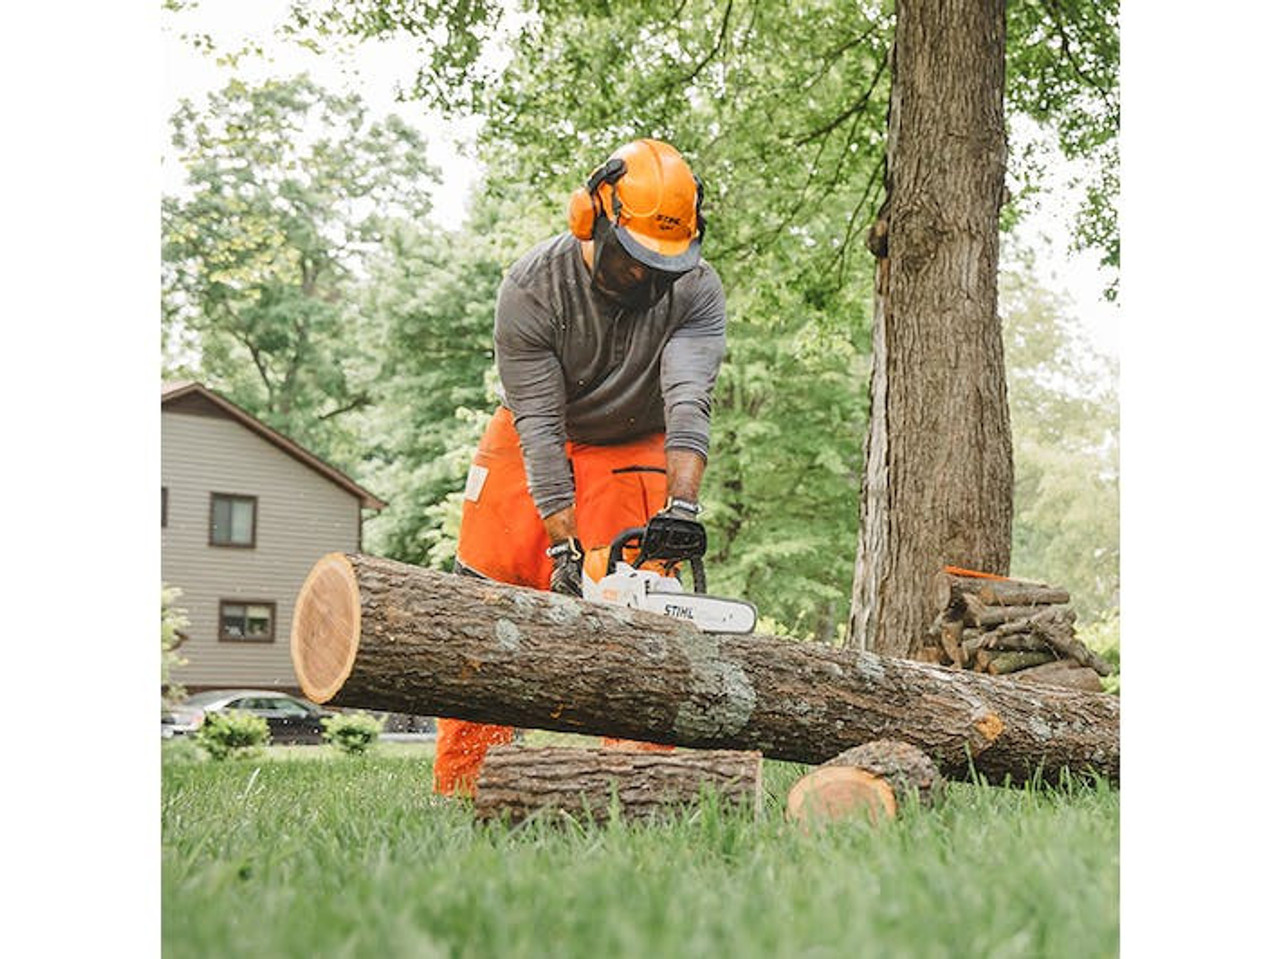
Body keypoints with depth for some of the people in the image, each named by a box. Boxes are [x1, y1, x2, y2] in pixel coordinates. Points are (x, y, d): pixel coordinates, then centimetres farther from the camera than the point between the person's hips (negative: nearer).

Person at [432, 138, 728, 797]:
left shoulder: (696, 291, -22)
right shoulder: (531, 289, -24)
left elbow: (688, 402, -34)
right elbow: (540, 423, -25)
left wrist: (682, 505, -49)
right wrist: (563, 546, -30)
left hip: (633, 452, 0)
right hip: (535, 441, 0)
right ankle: (457, 789, 3)